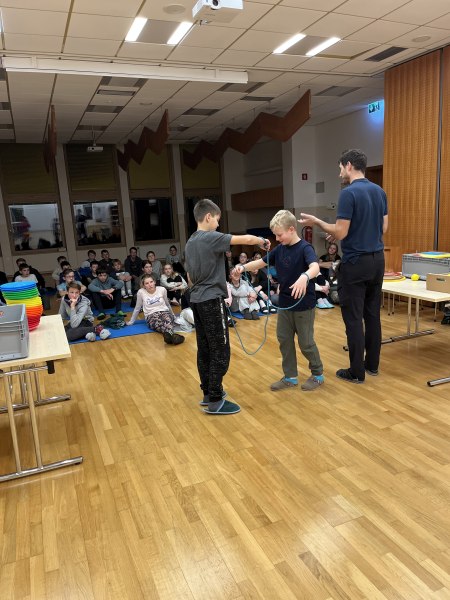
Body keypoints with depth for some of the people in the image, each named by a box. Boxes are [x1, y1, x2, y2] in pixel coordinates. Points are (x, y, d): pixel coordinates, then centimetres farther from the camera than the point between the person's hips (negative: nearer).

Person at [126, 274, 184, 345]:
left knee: (167, 319, -37)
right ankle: (172, 335, -70)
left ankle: (169, 335, -70)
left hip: (164, 312, 2)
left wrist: (173, 315, 30)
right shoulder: (141, 292, -3)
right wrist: (131, 322, 16)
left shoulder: (162, 289, 2)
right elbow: (137, 308, 11)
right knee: (158, 323, -39)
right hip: (151, 316, -2)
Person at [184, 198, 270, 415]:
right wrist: (263, 241, 4)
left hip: (197, 301, 9)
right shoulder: (212, 238, -13)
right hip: (212, 301, -9)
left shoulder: (190, 242, 13)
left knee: (204, 350, 14)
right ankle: (215, 401, 2)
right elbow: (246, 239, -14)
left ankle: (208, 393, 23)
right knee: (220, 351, -3)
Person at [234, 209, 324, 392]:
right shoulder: (279, 249, 4)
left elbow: (315, 268, -36)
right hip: (284, 303, 7)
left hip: (304, 304, -7)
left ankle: (318, 374, 25)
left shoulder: (305, 248, -18)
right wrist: (243, 267, -9)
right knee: (284, 339, 11)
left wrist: (305, 277, -58)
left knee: (305, 342, 3)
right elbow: (261, 262, 9)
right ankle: (290, 376, 25)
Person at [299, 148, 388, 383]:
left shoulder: (349, 193, -16)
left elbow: (340, 233, -19)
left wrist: (316, 221, -4)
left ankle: (356, 371, 8)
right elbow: (383, 228, 14)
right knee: (372, 314, 14)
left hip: (355, 263, -8)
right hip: (377, 260, 8)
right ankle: (372, 364, 24)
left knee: (353, 318, 0)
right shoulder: (380, 192, 9)